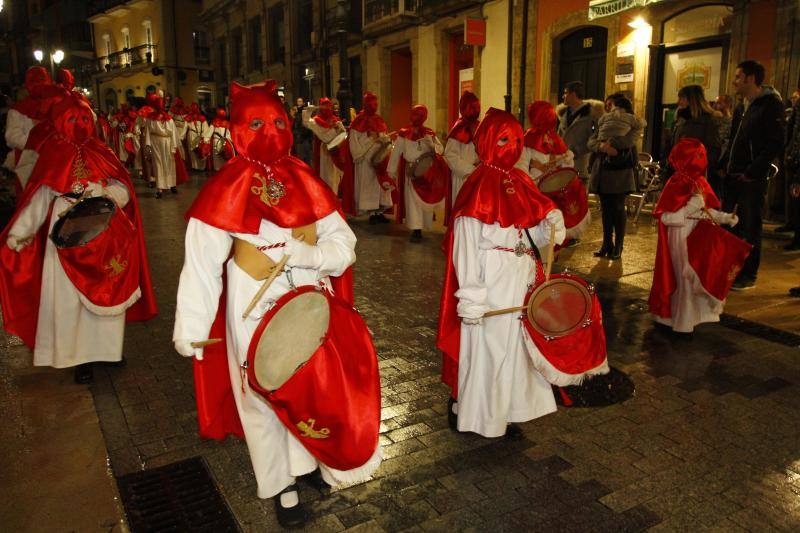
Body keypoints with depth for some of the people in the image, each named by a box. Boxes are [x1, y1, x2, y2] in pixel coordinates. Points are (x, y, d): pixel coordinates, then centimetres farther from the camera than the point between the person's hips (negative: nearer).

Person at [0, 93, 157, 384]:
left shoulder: (102, 154, 6)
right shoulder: (54, 158, 1)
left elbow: (124, 192, 2)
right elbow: (40, 199, -2)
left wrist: (104, 191, -19)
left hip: (104, 239, 2)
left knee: (105, 294, 8)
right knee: (70, 298, 2)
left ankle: (107, 347, 23)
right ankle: (79, 357, 13)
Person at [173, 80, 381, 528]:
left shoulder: (305, 180, -1)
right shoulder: (226, 189, -10)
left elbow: (343, 243, -4)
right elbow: (202, 264, -13)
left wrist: (301, 253, -23)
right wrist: (190, 330, -15)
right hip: (257, 313, -3)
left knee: (316, 387, 14)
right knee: (265, 396, 11)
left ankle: (314, 457, 43)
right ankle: (283, 486, 33)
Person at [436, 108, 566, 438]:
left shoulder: (520, 181, 8)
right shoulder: (480, 184, -13)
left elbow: (528, 236, 14)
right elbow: (466, 244, -18)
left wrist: (549, 225, -8)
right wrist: (471, 298, -21)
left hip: (521, 284, 8)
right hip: (491, 286, -7)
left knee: (514, 347, 16)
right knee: (486, 349, 5)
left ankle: (503, 415, 32)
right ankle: (468, 411, 26)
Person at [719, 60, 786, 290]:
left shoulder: (771, 105, -9)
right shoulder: (741, 107, 16)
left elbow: (775, 144, -15)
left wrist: (752, 172, -19)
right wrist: (723, 165, 9)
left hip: (752, 178, -8)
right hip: (733, 176, 8)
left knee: (749, 227, 0)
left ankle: (749, 275, 11)